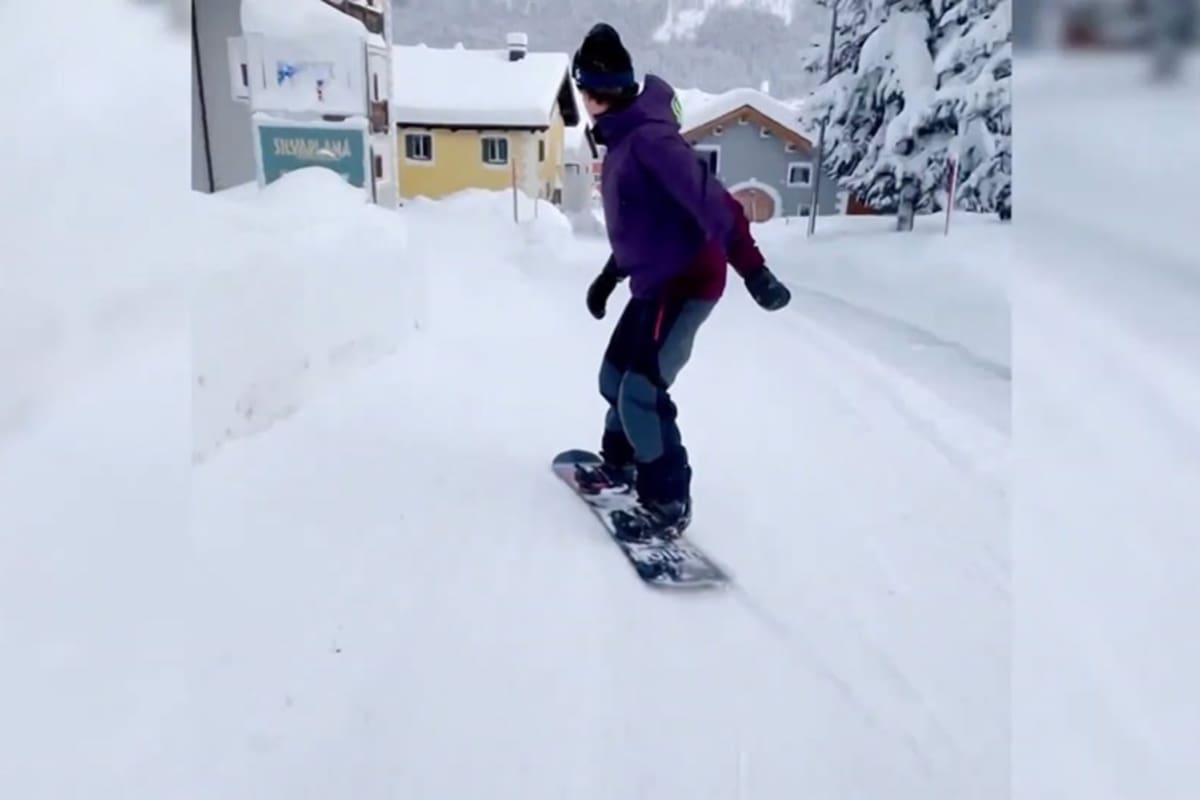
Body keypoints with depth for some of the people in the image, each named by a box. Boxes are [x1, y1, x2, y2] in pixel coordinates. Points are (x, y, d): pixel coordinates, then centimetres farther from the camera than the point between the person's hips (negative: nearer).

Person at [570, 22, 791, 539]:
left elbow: (708, 199, -27)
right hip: (656, 283, 10)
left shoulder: (649, 138, -19)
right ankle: (619, 464, 39)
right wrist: (609, 275, 27)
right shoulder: (622, 139, 13)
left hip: (685, 282, -10)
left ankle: (669, 502, 0)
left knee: (642, 391, -14)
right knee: (615, 377, 18)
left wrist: (751, 267, -31)